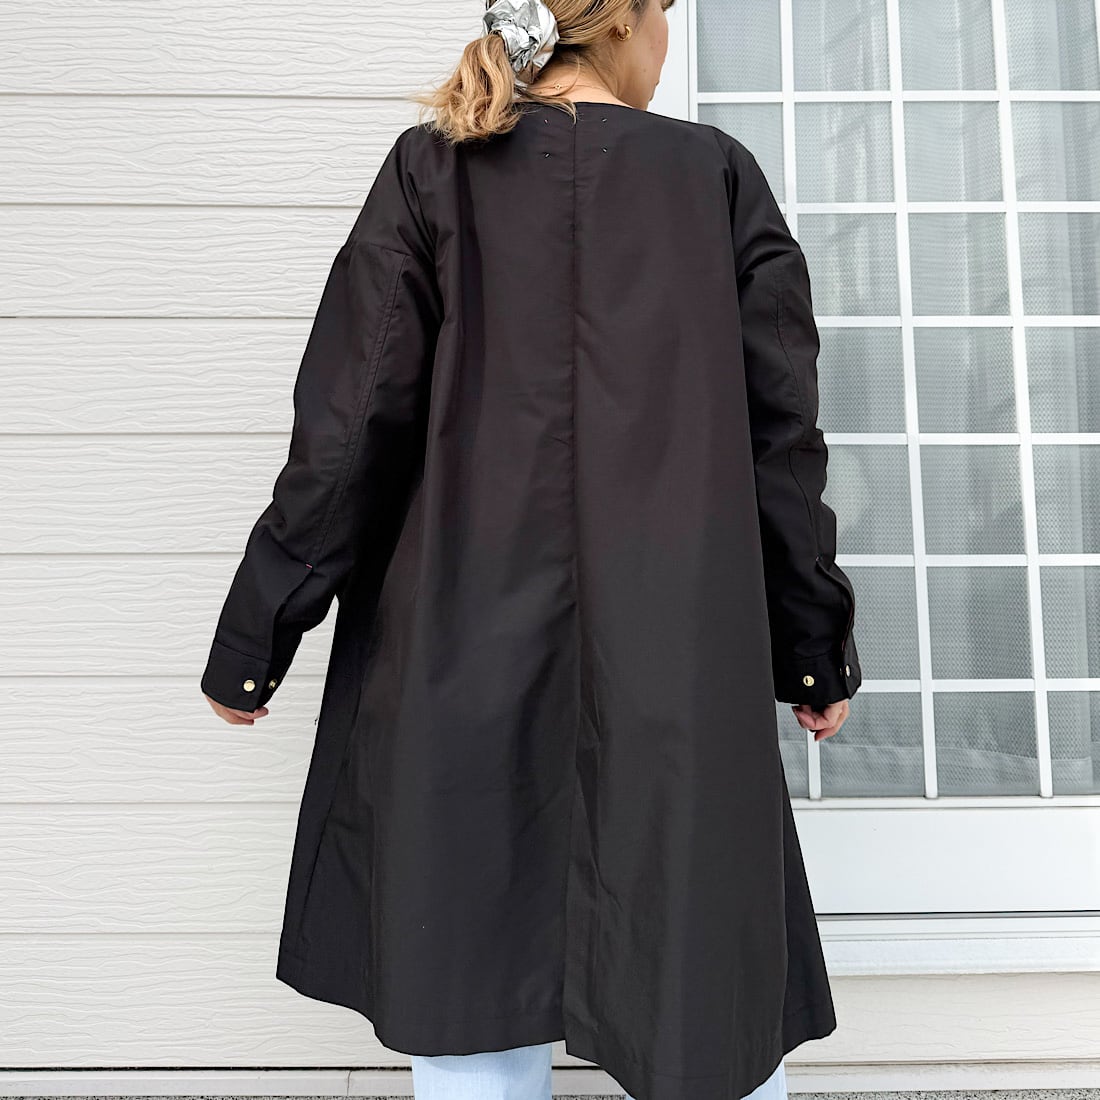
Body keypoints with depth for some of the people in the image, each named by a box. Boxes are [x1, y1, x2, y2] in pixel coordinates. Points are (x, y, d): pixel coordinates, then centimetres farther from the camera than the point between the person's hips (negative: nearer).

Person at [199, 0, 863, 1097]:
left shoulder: (432, 169, 5)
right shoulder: (719, 173, 7)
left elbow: (350, 427, -2)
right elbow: (783, 433, 6)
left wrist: (254, 641, 6)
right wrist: (817, 652, 15)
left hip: (468, 648, 0)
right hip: (681, 662, 1)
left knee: (476, 1009, 11)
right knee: (715, 999, 14)